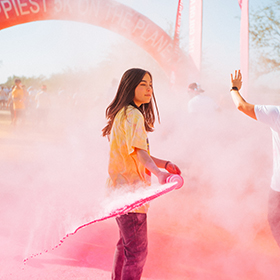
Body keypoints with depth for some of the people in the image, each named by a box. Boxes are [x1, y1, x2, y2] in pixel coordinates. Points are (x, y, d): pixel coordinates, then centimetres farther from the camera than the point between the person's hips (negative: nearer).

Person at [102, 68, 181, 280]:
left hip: (121, 189, 11)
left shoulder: (124, 114, 15)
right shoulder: (133, 115, -17)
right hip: (129, 191, -11)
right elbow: (138, 151, -34)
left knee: (126, 244, 24)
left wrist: (165, 164, 16)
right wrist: (158, 172, -49)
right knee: (137, 251, -6)